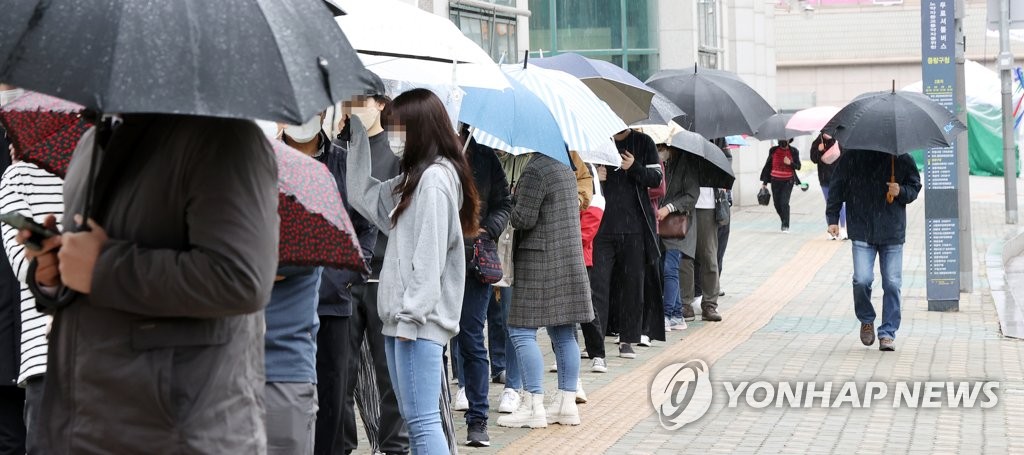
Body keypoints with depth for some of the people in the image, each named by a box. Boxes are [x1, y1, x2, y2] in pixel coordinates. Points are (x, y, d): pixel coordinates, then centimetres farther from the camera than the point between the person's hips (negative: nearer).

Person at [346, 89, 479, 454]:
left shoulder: (435, 178, -12)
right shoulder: (414, 178, 17)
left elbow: (430, 254, -17)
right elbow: (361, 194, 23)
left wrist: (412, 313, -19)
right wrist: (358, 131, 21)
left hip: (420, 320, -10)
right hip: (403, 317, 10)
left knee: (422, 420, -13)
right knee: (415, 419, 12)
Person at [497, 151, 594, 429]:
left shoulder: (535, 170, -16)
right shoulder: (565, 166, 12)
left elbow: (523, 218, -18)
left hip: (540, 260, -9)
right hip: (569, 258, 9)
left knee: (521, 331, -5)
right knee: (563, 333, 10)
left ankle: (533, 406, -8)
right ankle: (567, 401, 13)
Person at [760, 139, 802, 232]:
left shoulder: (793, 151, 0)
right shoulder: (773, 151, 4)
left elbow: (798, 167, 4)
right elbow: (768, 165, 9)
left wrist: (790, 163, -17)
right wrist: (764, 182, 7)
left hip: (788, 181, -3)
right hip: (775, 181, 3)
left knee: (784, 203, -14)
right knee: (777, 203, 7)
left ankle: (786, 226, -11)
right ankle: (784, 222, 28)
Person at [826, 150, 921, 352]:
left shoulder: (902, 159, 2)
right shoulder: (852, 158, 0)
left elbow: (915, 186, 13)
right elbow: (836, 187, 8)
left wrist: (902, 192, -9)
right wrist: (833, 218, 3)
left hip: (892, 232, 1)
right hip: (862, 232, -1)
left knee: (892, 284, -2)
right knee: (862, 279, -12)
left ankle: (887, 333, 10)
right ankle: (866, 320, 16)